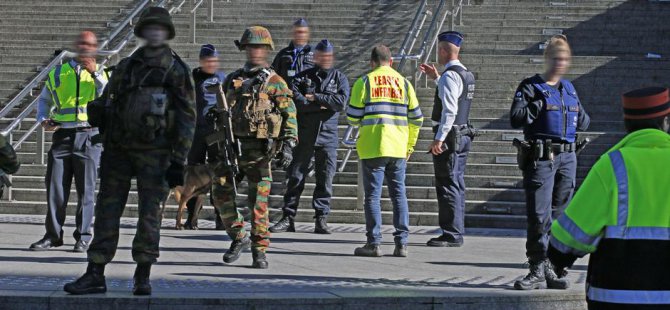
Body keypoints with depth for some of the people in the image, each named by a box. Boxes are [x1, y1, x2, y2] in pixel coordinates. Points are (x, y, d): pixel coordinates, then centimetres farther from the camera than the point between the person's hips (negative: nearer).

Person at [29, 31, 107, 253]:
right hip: (62, 135, 2)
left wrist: (96, 73, -17)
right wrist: (43, 119, 6)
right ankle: (53, 235, 7)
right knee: (55, 187, 0)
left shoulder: (101, 73, 9)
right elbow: (44, 99, 25)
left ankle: (83, 237, 4)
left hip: (89, 137, -2)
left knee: (86, 189, -2)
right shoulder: (58, 73, 14)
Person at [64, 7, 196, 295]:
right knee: (106, 212, 3)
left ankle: (143, 277, 6)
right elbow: (107, 107, 18)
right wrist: (106, 153, 13)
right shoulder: (125, 67, 13)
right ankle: (95, 275, 6)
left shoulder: (177, 71, 0)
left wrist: (179, 161, -9)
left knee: (150, 215, -3)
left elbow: (187, 119, -3)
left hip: (154, 154, -4)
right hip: (119, 150, 4)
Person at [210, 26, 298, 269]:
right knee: (221, 193, 0)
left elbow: (290, 115, -3)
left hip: (258, 149, -5)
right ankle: (238, 237, 17)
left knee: (259, 201, -3)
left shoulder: (274, 82, 1)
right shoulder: (232, 80, 16)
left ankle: (259, 251, 4)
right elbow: (220, 112, 21)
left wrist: (288, 146, -13)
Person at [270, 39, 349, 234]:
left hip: (328, 134, 0)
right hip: (304, 135, 0)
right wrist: (321, 105, -12)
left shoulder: (340, 78, 8)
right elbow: (295, 100, -11)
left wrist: (316, 97, -10)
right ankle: (288, 218, 5)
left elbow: (342, 102, -10)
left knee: (325, 179, 0)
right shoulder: (303, 77, 6)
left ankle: (321, 220, 5)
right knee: (296, 176, 1)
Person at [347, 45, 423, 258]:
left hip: (372, 148, -3)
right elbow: (416, 118, 10)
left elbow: (353, 117, -2)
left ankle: (374, 243, -1)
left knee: (373, 195, 1)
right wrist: (410, 146, 18)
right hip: (398, 149, 3)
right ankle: (401, 243, 6)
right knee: (398, 194, 9)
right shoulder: (404, 83, 8)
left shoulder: (364, 82, -2)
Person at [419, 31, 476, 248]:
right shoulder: (467, 75, 14)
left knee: (448, 185, -7)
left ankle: (451, 234, -7)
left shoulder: (450, 75, -16)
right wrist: (436, 78, 29)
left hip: (449, 137, -10)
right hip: (463, 135, 10)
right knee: (456, 185, 13)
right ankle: (456, 232, 18)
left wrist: (439, 139, -23)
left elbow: (449, 110, -23)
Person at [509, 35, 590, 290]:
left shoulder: (569, 89, 17)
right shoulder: (531, 87, 0)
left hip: (567, 158, 5)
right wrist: (541, 105, -14)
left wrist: (573, 112, 4)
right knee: (539, 216, -9)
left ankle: (552, 268, 13)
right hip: (540, 159, -5)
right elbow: (516, 118, -13)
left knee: (559, 215, 7)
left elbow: (584, 122, 21)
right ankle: (537, 270, -6)